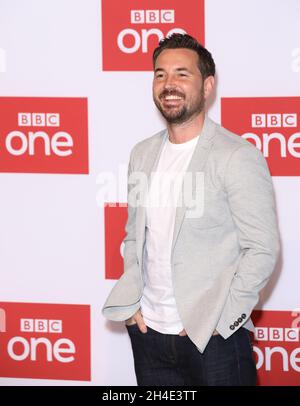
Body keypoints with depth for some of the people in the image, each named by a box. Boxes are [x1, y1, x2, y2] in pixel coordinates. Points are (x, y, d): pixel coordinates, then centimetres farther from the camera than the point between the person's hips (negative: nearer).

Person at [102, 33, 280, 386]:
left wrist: (218, 318, -14)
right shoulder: (142, 154, 9)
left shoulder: (238, 157, -10)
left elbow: (262, 250, -11)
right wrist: (132, 302, 5)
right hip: (148, 331, 5)